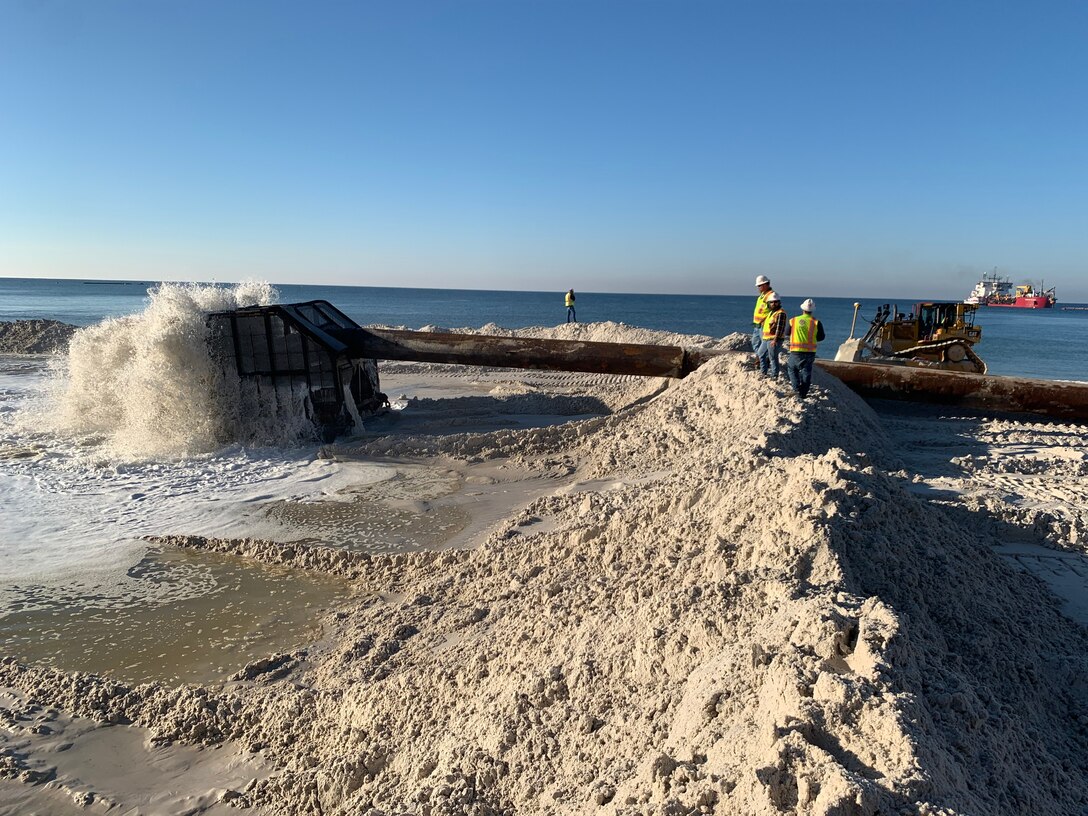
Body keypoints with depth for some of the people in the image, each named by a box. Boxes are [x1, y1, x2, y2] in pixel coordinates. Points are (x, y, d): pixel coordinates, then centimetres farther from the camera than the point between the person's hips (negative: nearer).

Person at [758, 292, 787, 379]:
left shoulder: (780, 313, -13)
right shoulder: (771, 312, 17)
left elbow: (780, 328, -20)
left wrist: (775, 340, -24)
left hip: (774, 340, -10)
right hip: (766, 339, 10)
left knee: (773, 358, -6)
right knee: (761, 354, 19)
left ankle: (774, 375, 1)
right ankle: (763, 372, 32)